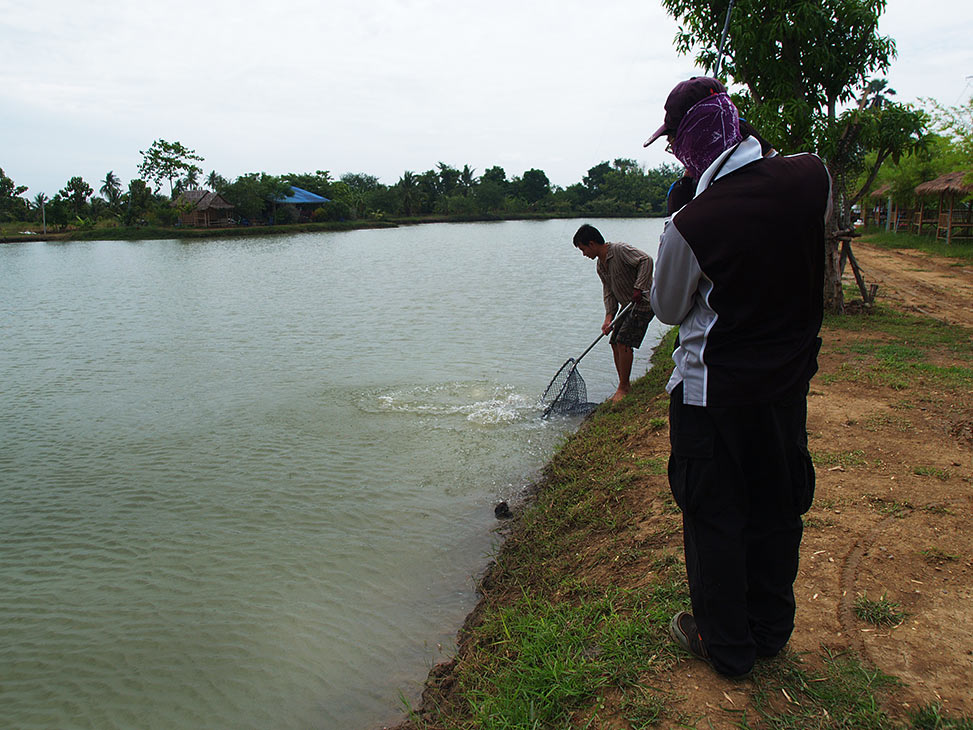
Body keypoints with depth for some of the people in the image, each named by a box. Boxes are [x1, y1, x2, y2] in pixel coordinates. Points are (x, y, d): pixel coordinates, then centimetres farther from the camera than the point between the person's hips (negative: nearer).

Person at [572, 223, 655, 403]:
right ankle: (625, 386, 19)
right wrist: (609, 317, -9)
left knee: (623, 342, -14)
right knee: (615, 343, 6)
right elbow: (609, 292, 5)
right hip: (627, 306, 9)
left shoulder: (621, 250, -19)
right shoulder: (600, 266, 8)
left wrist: (639, 288, -38)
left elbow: (646, 260, -32)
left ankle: (623, 388, -2)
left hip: (643, 302, -9)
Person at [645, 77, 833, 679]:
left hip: (714, 393, -5)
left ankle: (725, 645, 27)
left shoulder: (690, 225, -24)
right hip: (790, 380, 6)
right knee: (777, 508, 19)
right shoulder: (812, 175, -8)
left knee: (715, 517, 11)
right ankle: (771, 630, 37)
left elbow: (668, 308, -6)